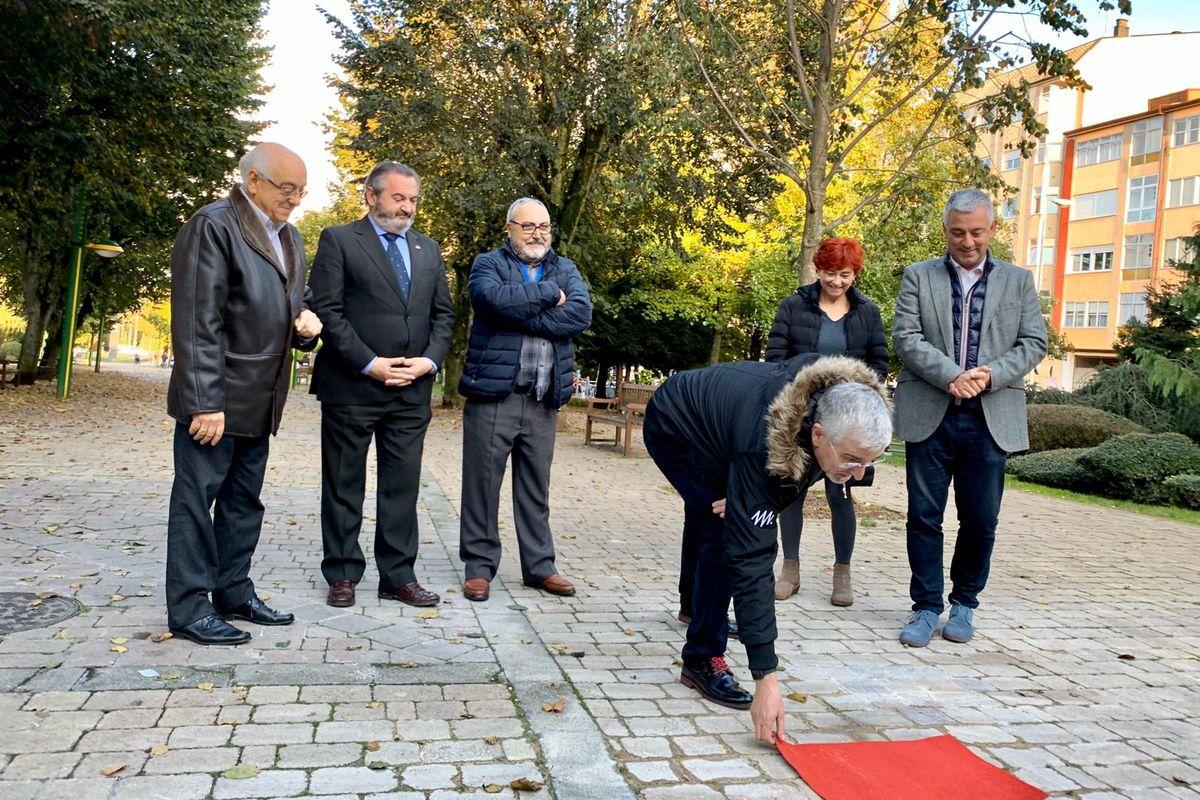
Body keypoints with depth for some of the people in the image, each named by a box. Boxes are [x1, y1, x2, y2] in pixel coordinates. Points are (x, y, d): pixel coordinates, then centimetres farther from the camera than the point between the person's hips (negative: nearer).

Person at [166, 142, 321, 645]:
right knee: (197, 498, 1)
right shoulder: (212, 226, -11)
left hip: (260, 400, 8)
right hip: (214, 399, -8)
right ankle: (189, 609, 9)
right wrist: (204, 402, -21)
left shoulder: (288, 236, 15)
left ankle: (234, 594, 25)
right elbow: (196, 322, -17)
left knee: (244, 501, 14)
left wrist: (306, 322, 1)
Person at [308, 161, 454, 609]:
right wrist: (370, 365, -14)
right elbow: (327, 310, -7)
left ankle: (398, 576, 15)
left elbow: (443, 313, 14)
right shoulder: (338, 240, 0)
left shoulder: (428, 250, 16)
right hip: (352, 387, -4)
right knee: (344, 485, 6)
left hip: (413, 389, 4)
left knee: (403, 486, 7)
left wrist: (430, 359, -3)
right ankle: (343, 575, 17)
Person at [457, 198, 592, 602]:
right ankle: (479, 566, 15)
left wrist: (521, 316, -13)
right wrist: (548, 293, -9)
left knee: (536, 489, 12)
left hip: (543, 401, 3)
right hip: (492, 394, -3)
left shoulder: (566, 269, 13)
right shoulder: (488, 264, 4)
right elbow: (496, 299, -20)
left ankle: (539, 565, 22)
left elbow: (580, 314, -7)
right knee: (483, 484, 3)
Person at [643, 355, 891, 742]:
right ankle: (703, 659, -6)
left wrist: (741, 495, -19)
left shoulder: (835, 401, -28)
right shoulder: (761, 449, -45)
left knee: (707, 521, 22)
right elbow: (751, 561, -43)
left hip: (715, 414, 7)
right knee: (723, 532, -20)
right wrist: (766, 678, -44)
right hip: (674, 428, -7)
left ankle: (695, 606, 47)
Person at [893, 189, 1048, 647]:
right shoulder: (918, 276, 7)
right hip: (929, 416, -1)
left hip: (990, 420, 1)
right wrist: (952, 376, -17)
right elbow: (906, 337, -3)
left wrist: (989, 375, -12)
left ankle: (964, 603, 25)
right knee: (924, 518, 4)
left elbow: (1034, 343, 5)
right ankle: (927, 607, 16)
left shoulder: (1018, 280, 12)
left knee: (980, 521, 6)